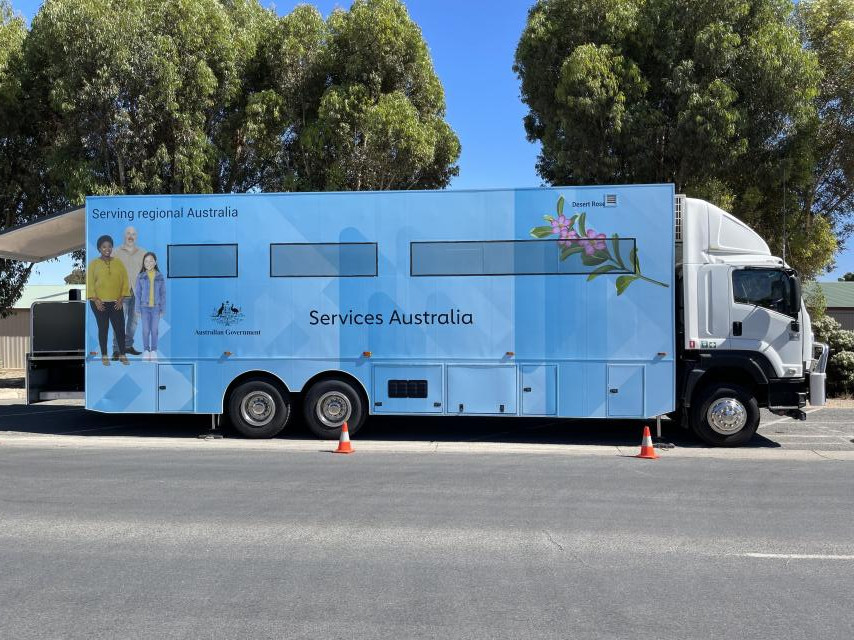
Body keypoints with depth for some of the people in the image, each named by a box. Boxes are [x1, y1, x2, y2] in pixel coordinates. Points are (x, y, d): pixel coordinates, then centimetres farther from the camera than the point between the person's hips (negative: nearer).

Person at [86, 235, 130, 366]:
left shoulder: (118, 263, 4)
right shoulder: (93, 264, -1)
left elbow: (125, 281, 3)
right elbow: (89, 283, -3)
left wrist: (121, 298, -5)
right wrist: (95, 300, -12)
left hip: (116, 302, 1)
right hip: (99, 302, -1)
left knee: (120, 328, 1)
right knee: (103, 328, 5)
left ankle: (122, 355, 13)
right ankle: (104, 356, 15)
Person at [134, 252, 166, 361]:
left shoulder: (160, 276, -1)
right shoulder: (140, 276, -1)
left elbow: (163, 293, 3)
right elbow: (137, 293, 1)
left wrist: (162, 309, 1)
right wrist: (138, 309, -2)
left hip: (156, 307, 0)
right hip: (144, 307, 0)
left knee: (154, 329, 5)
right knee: (145, 329, 3)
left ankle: (154, 350, 15)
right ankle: (146, 350, 14)